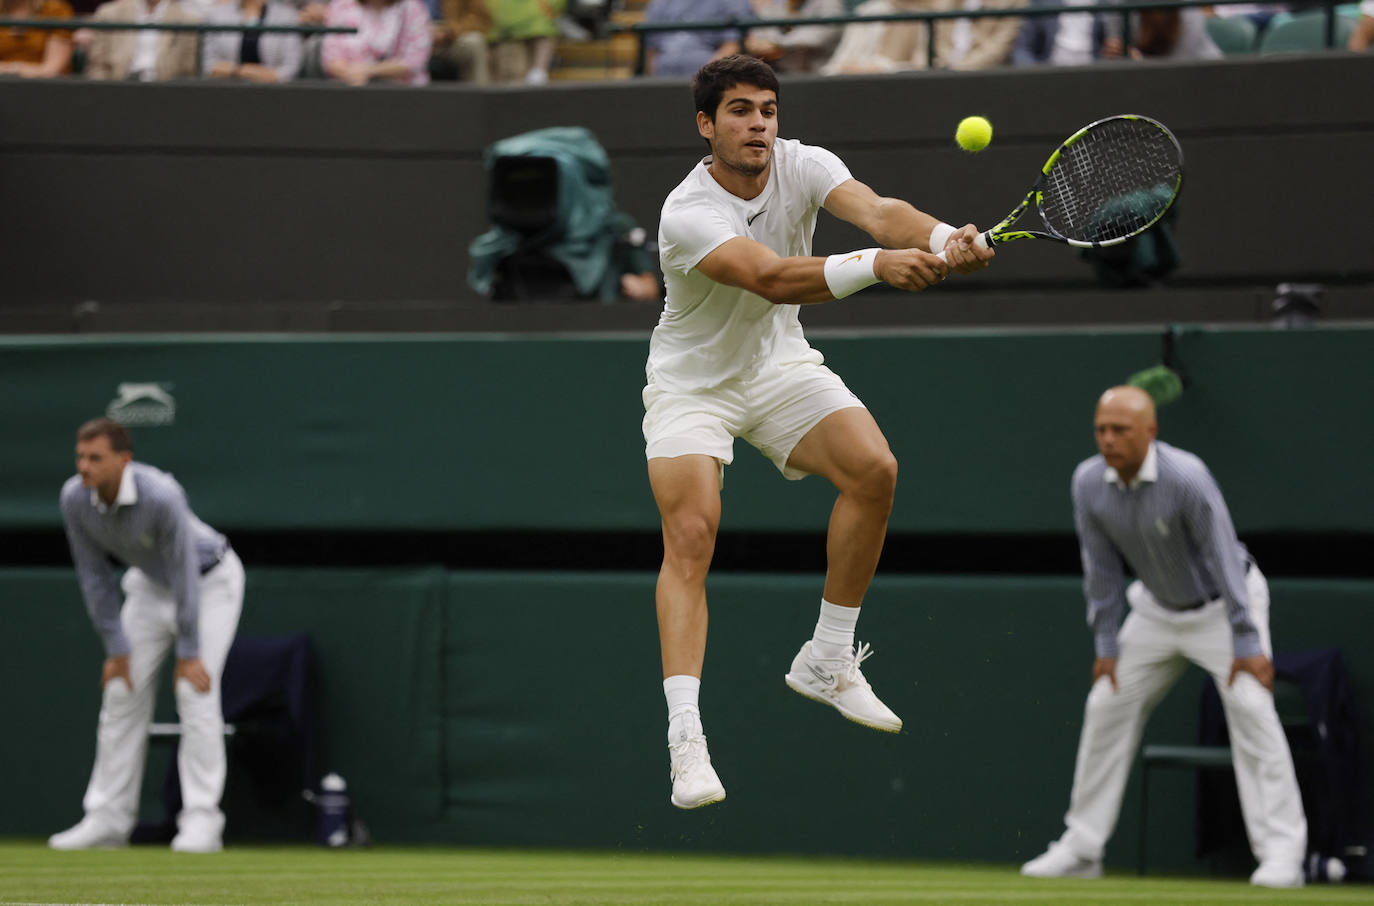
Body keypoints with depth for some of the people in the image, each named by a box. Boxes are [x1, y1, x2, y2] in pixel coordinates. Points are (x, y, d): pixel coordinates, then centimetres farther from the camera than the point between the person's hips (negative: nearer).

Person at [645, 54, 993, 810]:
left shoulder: (799, 165, -13)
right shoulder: (687, 213, -28)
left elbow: (874, 210, -31)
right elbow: (773, 279, -42)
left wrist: (945, 239, -52)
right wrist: (876, 265, -56)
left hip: (779, 364, 5)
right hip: (692, 382, -5)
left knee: (874, 470, -16)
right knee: (690, 535, -21)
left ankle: (826, 663, 0)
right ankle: (685, 735, -24)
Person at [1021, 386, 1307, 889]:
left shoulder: (1186, 478, -31)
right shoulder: (1088, 482, -15)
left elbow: (1223, 557, -27)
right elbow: (1102, 568, -3)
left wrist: (1247, 644, -27)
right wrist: (1106, 644, -2)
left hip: (1221, 604, -6)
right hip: (1157, 611, 6)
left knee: (1250, 705, -20)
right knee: (1106, 706, 4)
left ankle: (1281, 852, -20)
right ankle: (1080, 847, 14)